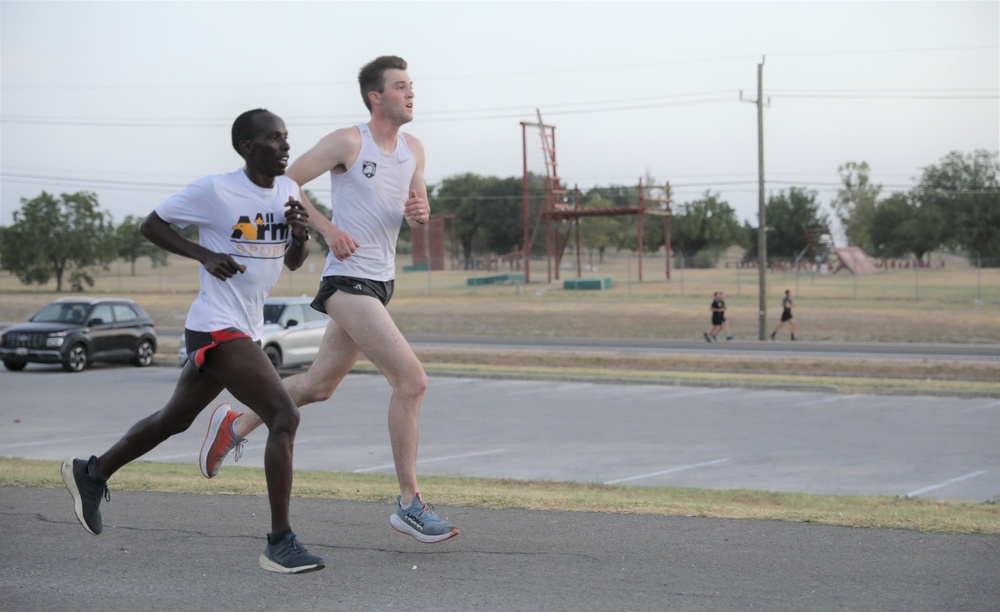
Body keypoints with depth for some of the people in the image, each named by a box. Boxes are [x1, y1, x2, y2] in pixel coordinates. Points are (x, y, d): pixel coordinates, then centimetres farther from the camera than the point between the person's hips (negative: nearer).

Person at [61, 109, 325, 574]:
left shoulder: (287, 190, 8)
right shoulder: (215, 191, -12)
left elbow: (293, 262, 16)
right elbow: (151, 225, -2)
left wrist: (300, 233, -7)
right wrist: (206, 255, -14)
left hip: (244, 330, 9)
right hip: (217, 329, -9)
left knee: (175, 419, 22)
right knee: (284, 417, -19)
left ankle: (91, 473, 42)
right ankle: (280, 544, -16)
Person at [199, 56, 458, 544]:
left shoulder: (413, 150, 11)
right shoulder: (347, 143, -10)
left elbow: (417, 212, 21)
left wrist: (419, 213, -3)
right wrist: (328, 228, -16)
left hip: (380, 283, 8)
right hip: (348, 280, -8)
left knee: (319, 385, 18)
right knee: (411, 380, -16)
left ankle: (235, 426, 38)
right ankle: (409, 504, -10)